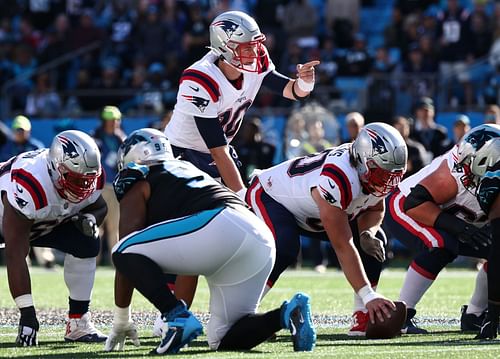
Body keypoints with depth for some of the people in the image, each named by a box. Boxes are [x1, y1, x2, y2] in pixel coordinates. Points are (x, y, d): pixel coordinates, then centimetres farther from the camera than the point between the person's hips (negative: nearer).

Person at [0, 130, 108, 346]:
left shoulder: (90, 176, -25)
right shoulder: (29, 185, -44)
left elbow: (99, 205, 2)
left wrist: (91, 218, -26)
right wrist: (27, 314, -43)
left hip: (46, 221, 6)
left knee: (87, 243, -12)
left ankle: (78, 324, -6)